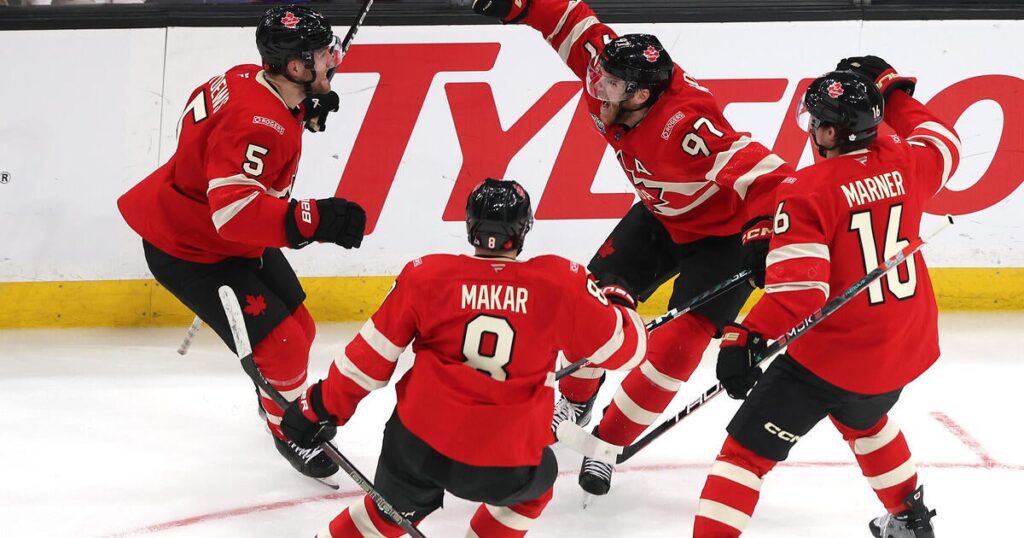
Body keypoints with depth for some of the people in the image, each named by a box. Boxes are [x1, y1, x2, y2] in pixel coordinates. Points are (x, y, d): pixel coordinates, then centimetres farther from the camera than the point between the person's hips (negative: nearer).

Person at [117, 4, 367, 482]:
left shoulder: (252, 81, -6)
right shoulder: (257, 124, -35)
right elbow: (235, 210, -42)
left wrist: (307, 112, 7)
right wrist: (314, 220, -48)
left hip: (234, 239, 10)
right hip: (187, 251, -10)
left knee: (297, 330, 17)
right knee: (279, 346, -11)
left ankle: (281, 399, 45)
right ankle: (289, 429, 14)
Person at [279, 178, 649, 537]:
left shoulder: (426, 277, -4)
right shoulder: (561, 283, -6)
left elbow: (372, 355, 2)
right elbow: (623, 347, 4)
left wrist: (323, 408, 15)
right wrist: (618, 304, 27)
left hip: (419, 443, 1)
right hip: (505, 466, -1)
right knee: (534, 483, 33)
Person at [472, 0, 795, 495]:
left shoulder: (684, 124, -41)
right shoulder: (607, 79, -20)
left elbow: (755, 172, -45)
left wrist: (770, 231, -55)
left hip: (725, 230, -8)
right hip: (662, 215, 8)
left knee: (678, 344, -13)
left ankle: (609, 443, 1)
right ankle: (574, 401, 29)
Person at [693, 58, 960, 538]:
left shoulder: (808, 191, -19)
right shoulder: (905, 164, -3)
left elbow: (797, 287, -26)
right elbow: (943, 143, 23)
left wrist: (748, 337, -20)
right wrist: (892, 92, 29)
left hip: (832, 357, -7)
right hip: (905, 351, 7)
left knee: (747, 449, -2)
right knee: (864, 420, 39)